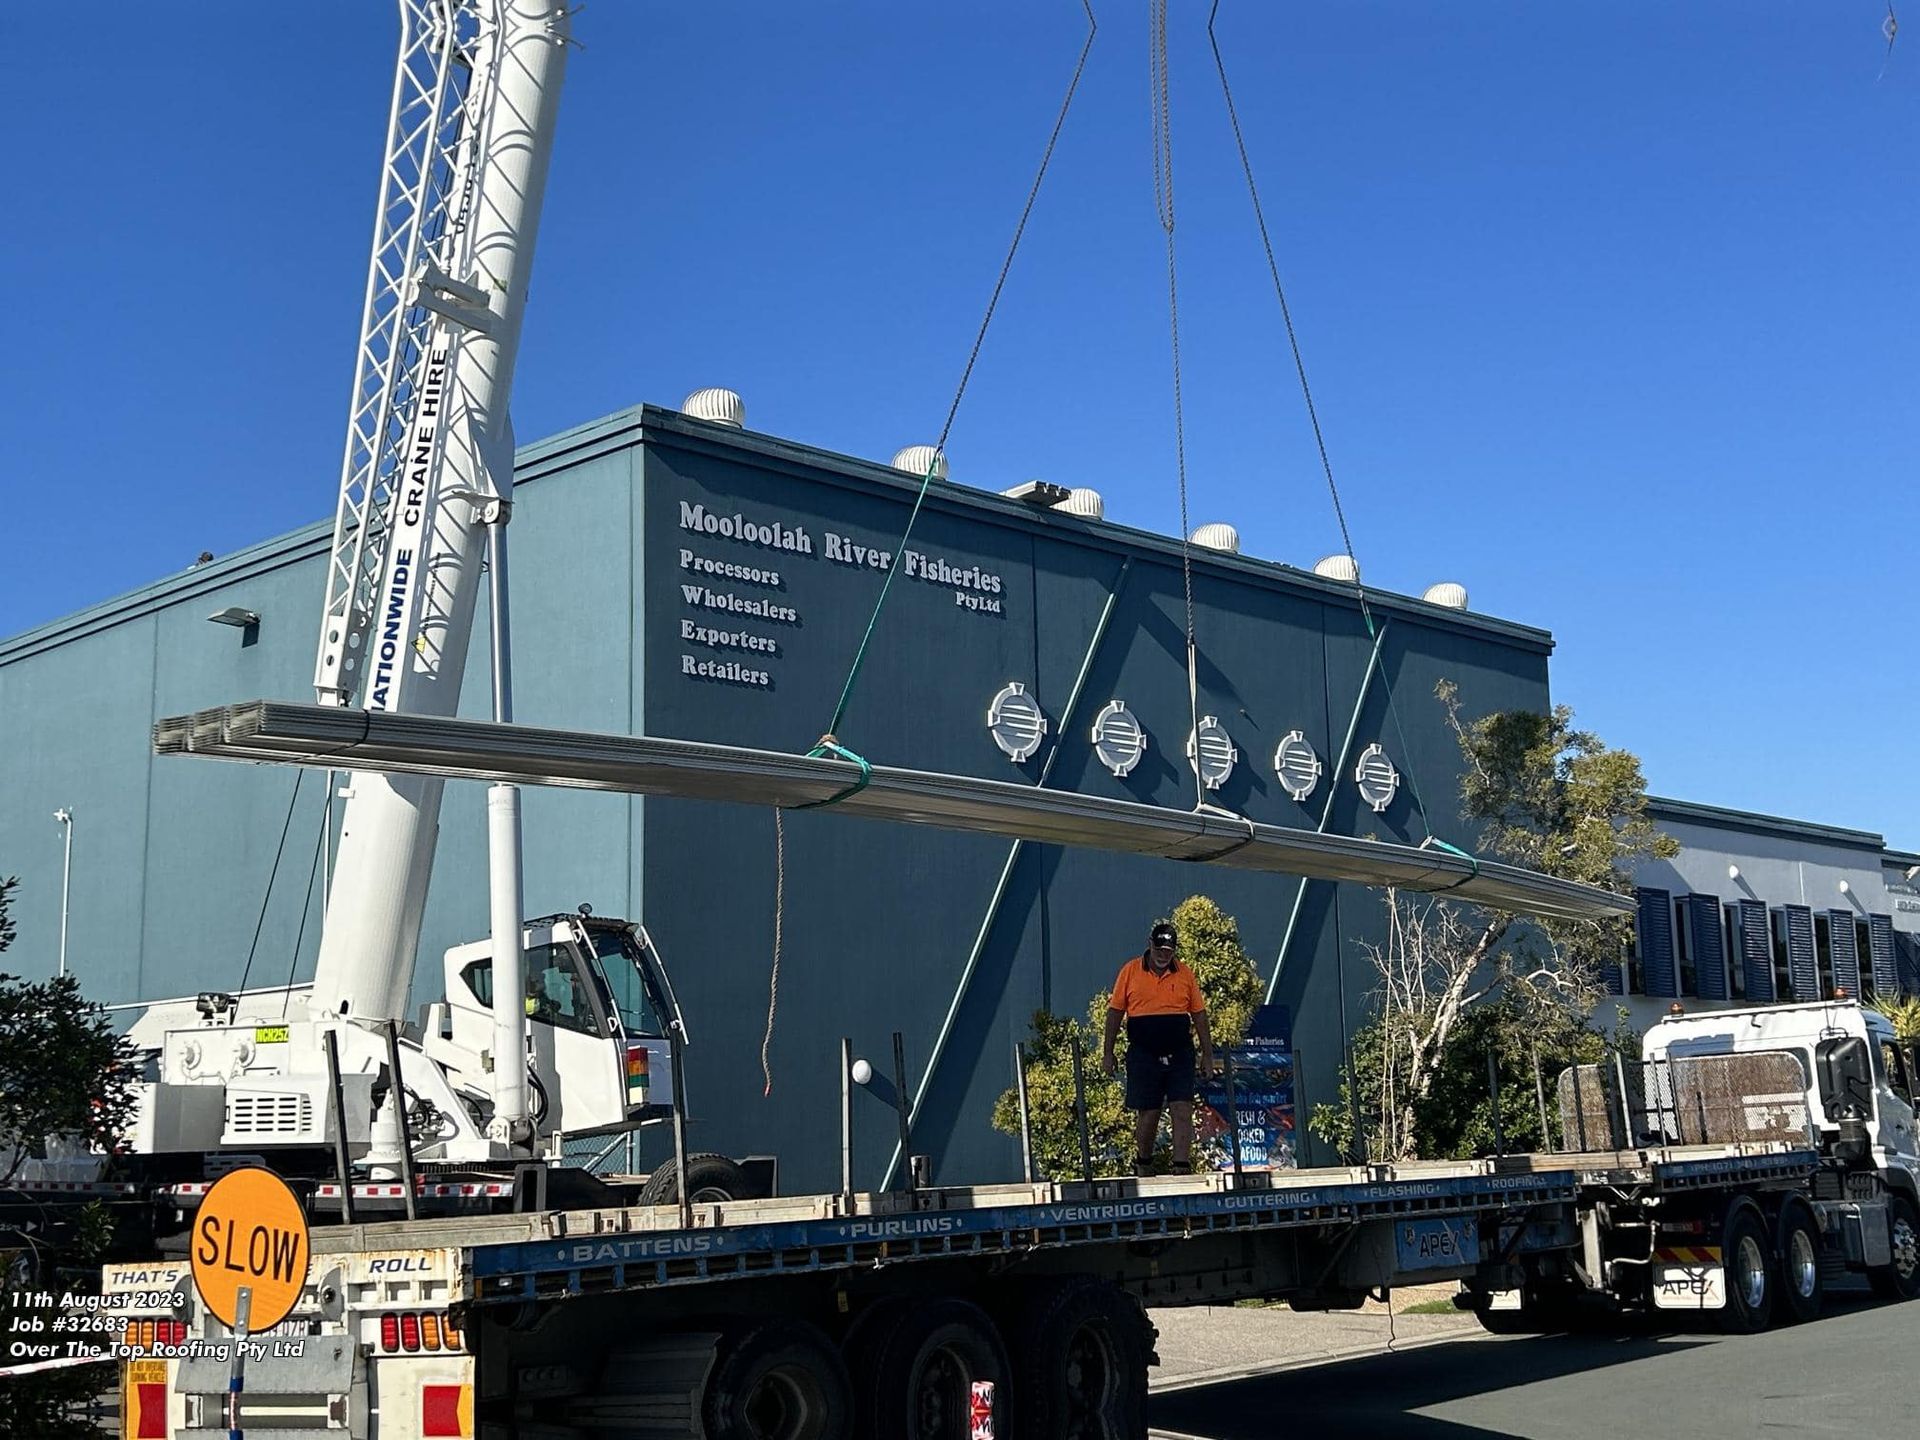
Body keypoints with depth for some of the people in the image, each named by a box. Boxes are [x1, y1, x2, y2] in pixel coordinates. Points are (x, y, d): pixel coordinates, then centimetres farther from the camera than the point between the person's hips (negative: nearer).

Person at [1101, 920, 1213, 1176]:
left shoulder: (1185, 974, 6)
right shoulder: (1130, 971, 2)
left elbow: (1199, 1015, 10)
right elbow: (1115, 1012, 6)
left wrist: (1207, 1054, 7)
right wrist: (1108, 1052, 4)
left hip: (1179, 1053, 1)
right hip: (1143, 1054, -1)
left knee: (1182, 1109, -8)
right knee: (1148, 1113, 4)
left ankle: (1182, 1166, -9)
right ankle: (1142, 1162, 26)